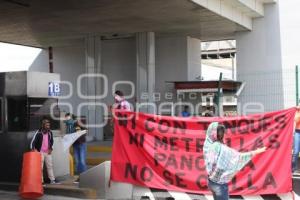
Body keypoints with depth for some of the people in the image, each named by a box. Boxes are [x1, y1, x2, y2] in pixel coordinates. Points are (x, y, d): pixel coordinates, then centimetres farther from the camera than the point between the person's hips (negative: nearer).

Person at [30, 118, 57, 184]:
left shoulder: (50, 132, 4)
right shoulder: (38, 132, -11)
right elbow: (33, 141, -13)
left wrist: (50, 148, 5)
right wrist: (33, 149, -24)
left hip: (48, 152, 4)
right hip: (40, 152, -4)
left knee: (50, 165, 3)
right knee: (40, 167, -1)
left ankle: (52, 179, 5)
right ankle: (41, 180, 4)